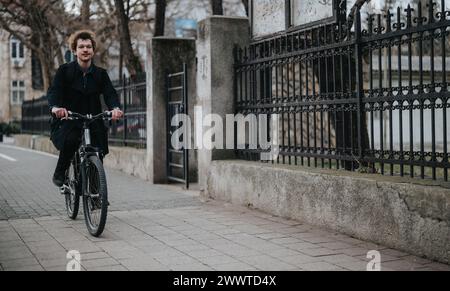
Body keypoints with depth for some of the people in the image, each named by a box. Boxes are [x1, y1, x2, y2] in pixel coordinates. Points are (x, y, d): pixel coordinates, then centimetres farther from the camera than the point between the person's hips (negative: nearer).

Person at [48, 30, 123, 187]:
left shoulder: (100, 74, 5)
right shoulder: (64, 71, 0)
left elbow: (110, 93, -9)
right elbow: (54, 90, -15)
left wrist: (115, 108, -33)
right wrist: (55, 107, -38)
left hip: (93, 121, 2)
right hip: (67, 120, -2)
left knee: (98, 155, -12)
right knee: (70, 140, -33)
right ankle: (59, 174, -10)